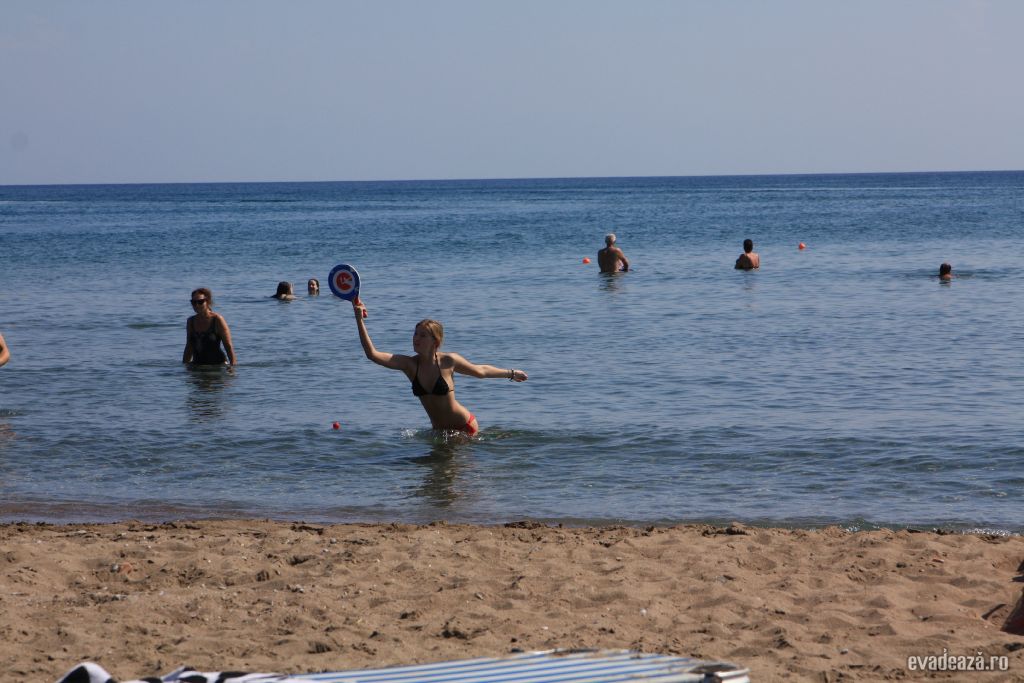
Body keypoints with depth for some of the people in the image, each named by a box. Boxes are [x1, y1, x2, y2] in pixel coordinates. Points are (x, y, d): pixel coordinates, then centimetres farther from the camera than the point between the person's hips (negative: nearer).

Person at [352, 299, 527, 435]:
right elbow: (372, 354, -23)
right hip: (439, 430, 4)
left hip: (465, 427, -4)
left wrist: (511, 373, 14)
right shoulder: (409, 364, -12)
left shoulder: (448, 361, -18)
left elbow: (480, 371, 2)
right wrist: (359, 319, -31)